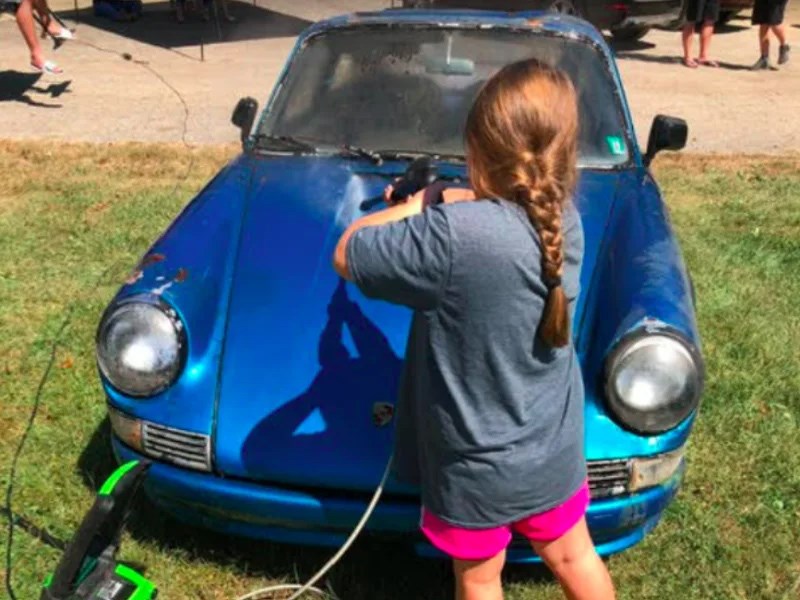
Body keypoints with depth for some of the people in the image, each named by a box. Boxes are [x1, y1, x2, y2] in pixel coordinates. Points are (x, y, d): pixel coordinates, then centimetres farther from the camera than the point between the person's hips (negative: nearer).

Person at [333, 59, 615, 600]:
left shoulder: (452, 233, -33)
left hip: (477, 463, -5)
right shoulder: (564, 218, -11)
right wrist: (437, 205, 3)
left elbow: (346, 256, -19)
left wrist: (420, 206, -9)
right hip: (554, 447, 5)